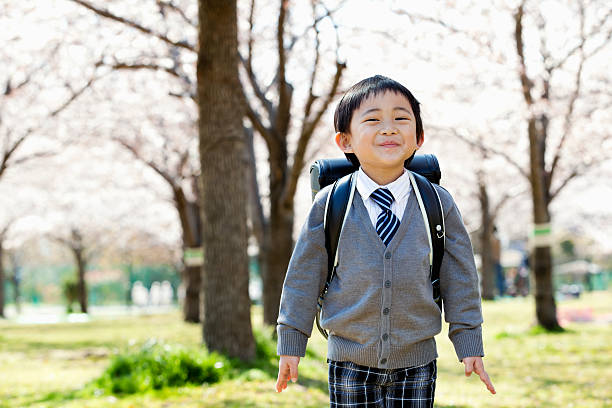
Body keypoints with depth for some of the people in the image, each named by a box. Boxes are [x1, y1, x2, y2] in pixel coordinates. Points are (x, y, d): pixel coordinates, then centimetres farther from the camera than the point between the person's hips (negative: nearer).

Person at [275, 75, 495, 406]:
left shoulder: (438, 204, -1)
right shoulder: (329, 205, -4)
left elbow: (460, 276, 5)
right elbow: (304, 274, 2)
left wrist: (469, 344, 5)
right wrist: (291, 344, 3)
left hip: (416, 360, 1)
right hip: (350, 359, -1)